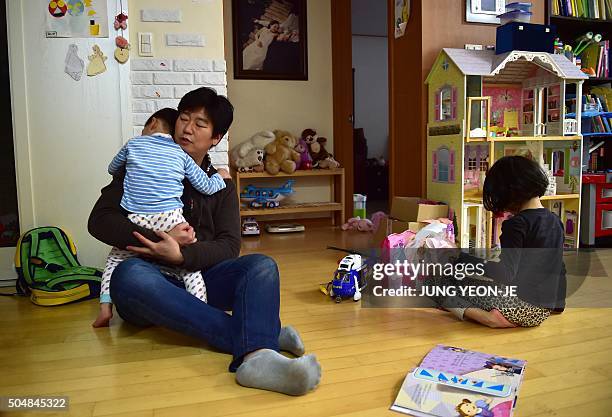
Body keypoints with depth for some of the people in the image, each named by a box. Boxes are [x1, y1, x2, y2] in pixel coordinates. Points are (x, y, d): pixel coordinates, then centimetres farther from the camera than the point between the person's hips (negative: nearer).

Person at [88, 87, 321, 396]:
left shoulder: (220, 185, 15)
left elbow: (229, 246, 0)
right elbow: (99, 220, -1)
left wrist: (182, 254, -20)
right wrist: (159, 240, -15)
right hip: (153, 279, -1)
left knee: (261, 266, -24)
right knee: (129, 274, -36)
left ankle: (255, 356, -54)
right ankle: (262, 336, -42)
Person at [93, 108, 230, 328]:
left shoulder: (133, 144, 14)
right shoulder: (181, 155, 14)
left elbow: (112, 168, 31)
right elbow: (206, 186, 15)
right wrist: (220, 177, 35)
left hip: (136, 220, 1)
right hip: (170, 219, 0)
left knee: (115, 259, 20)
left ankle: (105, 307, 10)